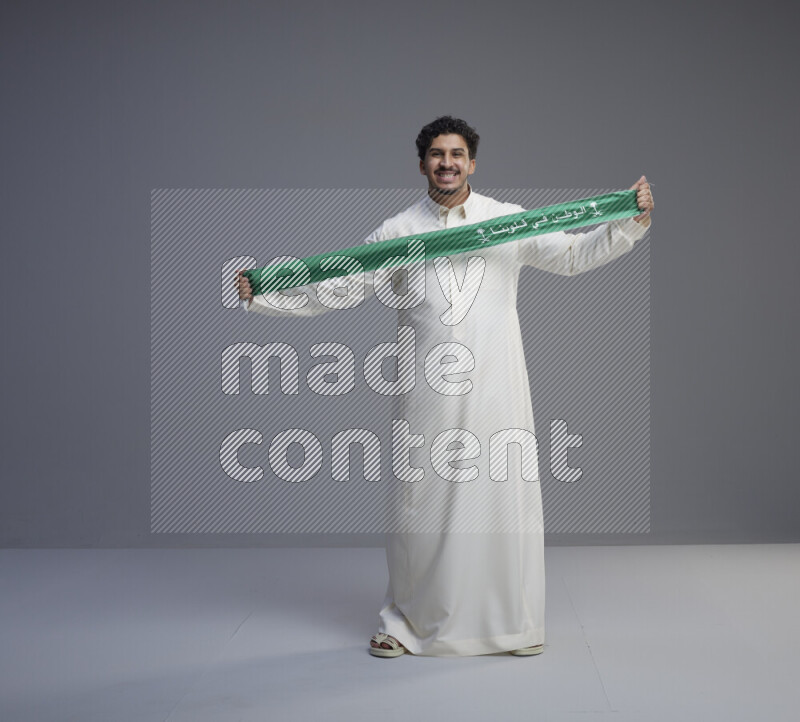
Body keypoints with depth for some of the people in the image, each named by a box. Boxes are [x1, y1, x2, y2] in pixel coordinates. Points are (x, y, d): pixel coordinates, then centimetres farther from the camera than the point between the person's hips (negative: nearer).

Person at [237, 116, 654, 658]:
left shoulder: (510, 221, 5)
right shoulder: (398, 233, 4)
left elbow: (574, 255, 9)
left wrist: (633, 223, -3)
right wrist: (261, 297, -5)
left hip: (495, 390, 0)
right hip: (427, 395, 0)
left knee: (505, 498, 3)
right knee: (421, 501, 5)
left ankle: (514, 624, 17)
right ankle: (407, 623, 19)